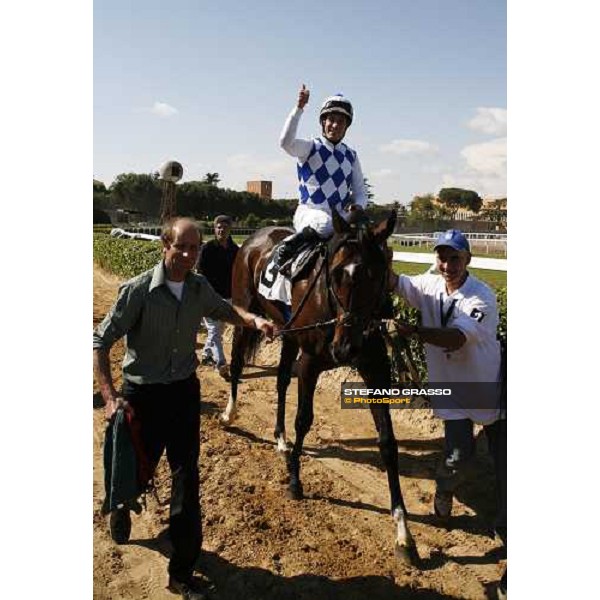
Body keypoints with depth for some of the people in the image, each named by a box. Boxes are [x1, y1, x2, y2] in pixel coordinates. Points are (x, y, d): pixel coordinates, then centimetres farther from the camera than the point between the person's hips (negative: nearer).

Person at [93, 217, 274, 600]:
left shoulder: (200, 288, -5)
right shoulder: (138, 290, -19)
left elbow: (224, 310, 16)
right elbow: (101, 342, -14)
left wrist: (254, 320, -5)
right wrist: (111, 396, -24)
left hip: (185, 391, 3)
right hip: (143, 394, -3)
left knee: (187, 479, 4)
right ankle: (121, 508, 57)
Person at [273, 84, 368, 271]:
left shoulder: (350, 156, 14)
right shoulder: (310, 148, 1)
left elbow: (360, 191, 15)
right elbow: (286, 142, -21)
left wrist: (357, 208, -7)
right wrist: (299, 108, -26)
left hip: (340, 216, 5)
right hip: (308, 213, -5)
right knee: (325, 224, -37)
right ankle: (286, 247, -20)